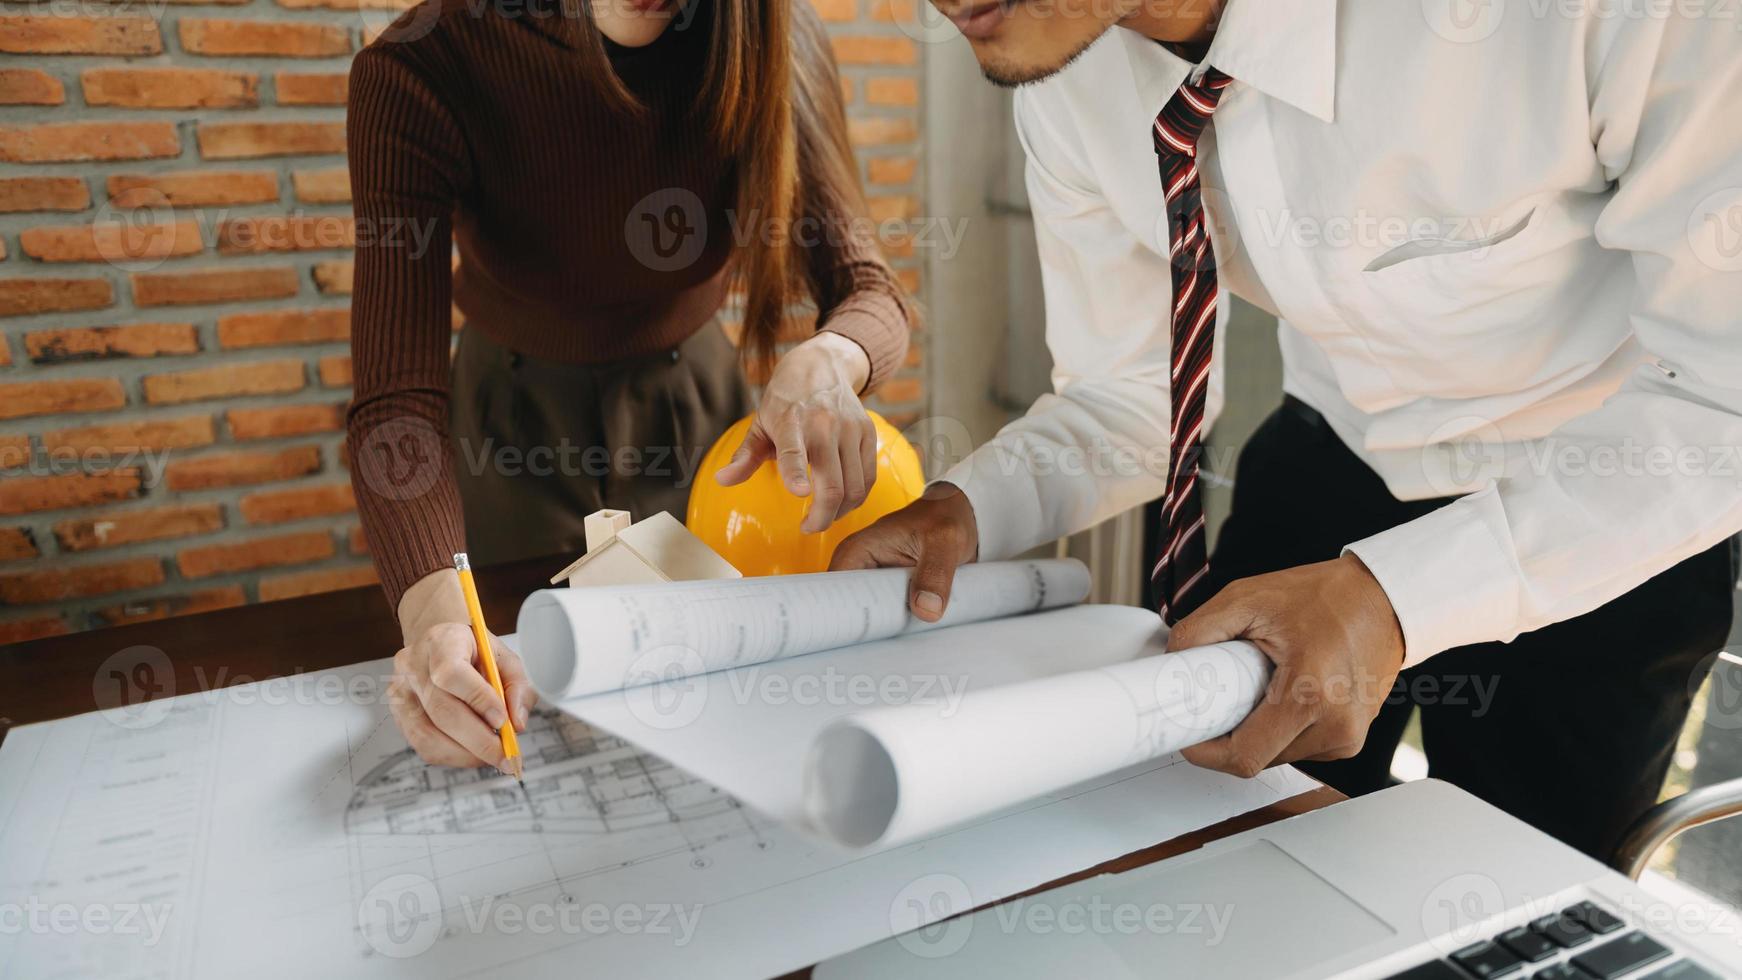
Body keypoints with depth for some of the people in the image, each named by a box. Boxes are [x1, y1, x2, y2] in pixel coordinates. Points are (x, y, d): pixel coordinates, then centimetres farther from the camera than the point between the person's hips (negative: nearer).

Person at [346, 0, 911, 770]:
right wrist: (435, 612, -51)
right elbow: (396, 391, -34)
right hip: (514, 416, -1)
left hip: (689, 399, 2)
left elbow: (866, 288, -23)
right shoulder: (417, 74, -27)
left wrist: (826, 360, -47)